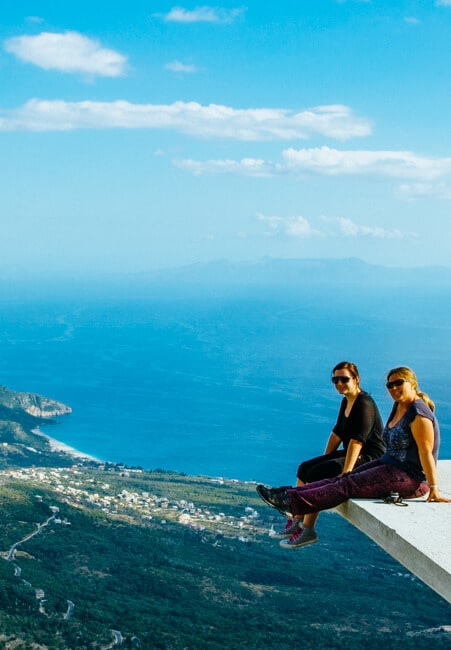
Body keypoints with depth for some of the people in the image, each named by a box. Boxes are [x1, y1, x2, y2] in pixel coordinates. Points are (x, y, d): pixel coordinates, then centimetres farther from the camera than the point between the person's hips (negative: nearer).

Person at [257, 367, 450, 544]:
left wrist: (433, 489, -22)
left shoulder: (419, 413, -18)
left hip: (409, 478, -9)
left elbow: (426, 452, -21)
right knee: (342, 479, -5)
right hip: (388, 464, 9)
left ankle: (293, 503, -26)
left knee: (349, 485, -18)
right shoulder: (398, 406, 12)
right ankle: (289, 494, -14)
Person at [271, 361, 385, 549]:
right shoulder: (346, 401, 11)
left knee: (315, 474, -21)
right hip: (351, 454, 10)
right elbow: (337, 433, 18)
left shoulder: (364, 404, -19)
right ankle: (296, 522, 4)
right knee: (304, 468, 1)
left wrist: (345, 473, -32)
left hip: (368, 459, -10)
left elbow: (357, 441, -27)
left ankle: (308, 531, -13)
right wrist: (323, 461, 14)